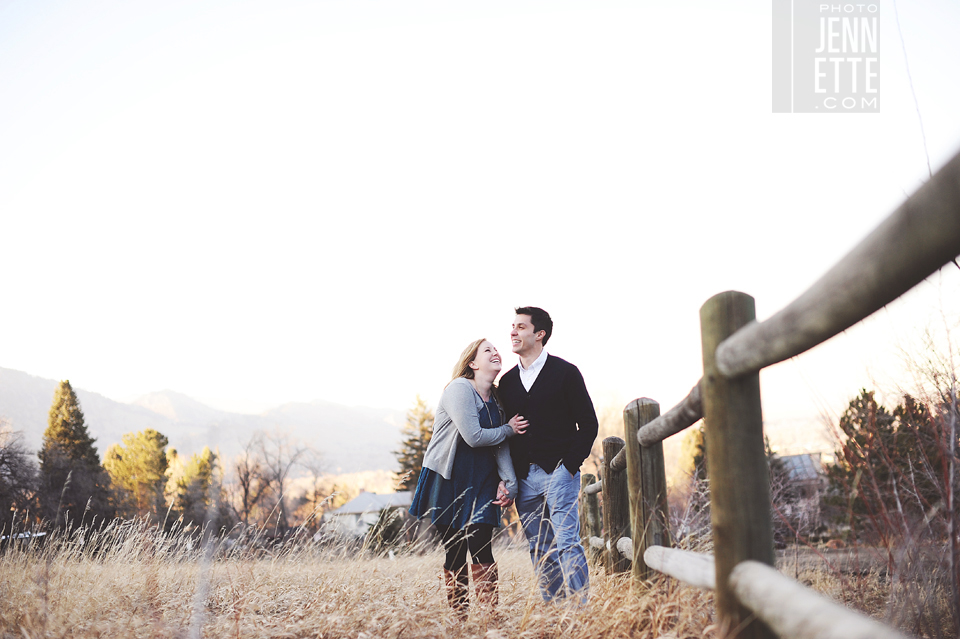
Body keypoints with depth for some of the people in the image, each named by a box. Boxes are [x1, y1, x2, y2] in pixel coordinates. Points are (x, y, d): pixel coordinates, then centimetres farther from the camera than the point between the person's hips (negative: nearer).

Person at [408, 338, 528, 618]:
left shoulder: (496, 398, 11)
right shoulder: (459, 389, -11)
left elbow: (501, 445, 5)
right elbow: (474, 437, -19)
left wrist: (508, 481, -8)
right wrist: (508, 430, -4)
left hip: (482, 482, 5)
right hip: (449, 481, -5)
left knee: (481, 548, -6)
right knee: (455, 554, 1)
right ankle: (458, 619, 9)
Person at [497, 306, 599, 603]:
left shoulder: (565, 372, 1)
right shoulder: (507, 381, 14)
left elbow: (588, 423, 0)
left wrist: (570, 465, -9)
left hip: (559, 473, -5)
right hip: (524, 478, 5)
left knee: (567, 543, -10)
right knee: (540, 551, 7)